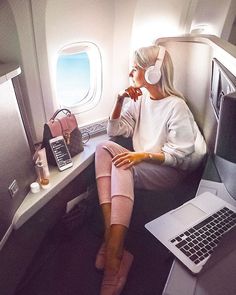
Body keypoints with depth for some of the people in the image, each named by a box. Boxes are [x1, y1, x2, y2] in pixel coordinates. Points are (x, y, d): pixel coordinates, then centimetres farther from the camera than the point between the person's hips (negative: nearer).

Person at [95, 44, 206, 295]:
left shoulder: (176, 106, -12)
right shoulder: (139, 98, 7)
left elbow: (179, 156, -15)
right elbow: (114, 131, 9)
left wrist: (143, 155, -28)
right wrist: (119, 102, -5)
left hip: (168, 171, -6)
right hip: (141, 164, 6)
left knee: (122, 167, -34)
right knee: (104, 147, -21)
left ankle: (113, 263, -32)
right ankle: (113, 242, -30)